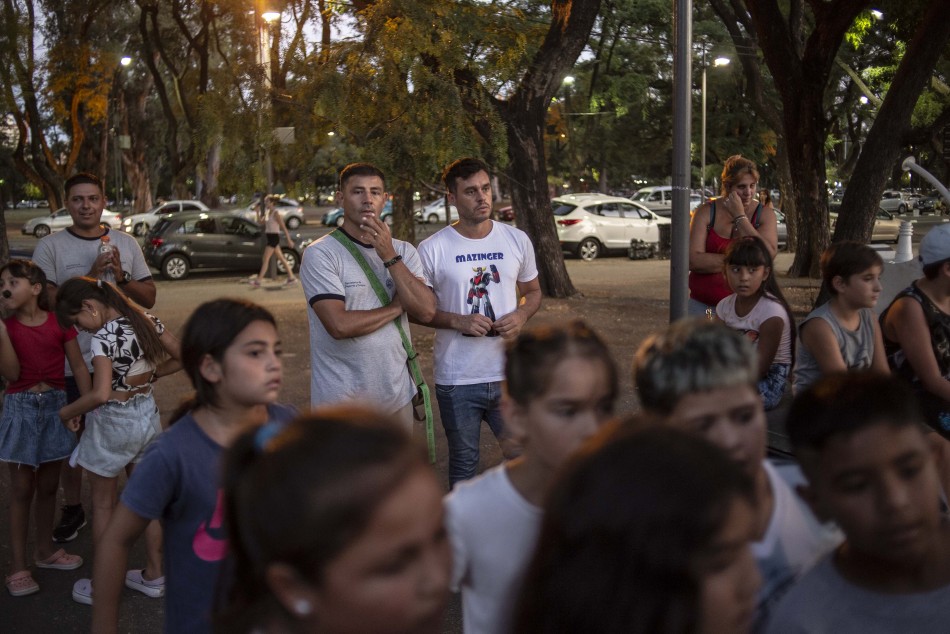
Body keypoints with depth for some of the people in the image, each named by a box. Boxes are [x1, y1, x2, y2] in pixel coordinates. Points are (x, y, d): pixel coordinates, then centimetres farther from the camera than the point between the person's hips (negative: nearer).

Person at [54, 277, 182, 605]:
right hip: (147, 415, 7)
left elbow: (100, 394, -30)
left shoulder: (103, 337, -22)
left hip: (113, 423, -7)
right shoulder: (146, 320, -3)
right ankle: (154, 577, 27)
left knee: (103, 505, 11)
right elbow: (182, 358, 3)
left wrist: (67, 412, -14)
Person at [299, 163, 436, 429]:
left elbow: (426, 311, -7)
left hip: (397, 395, 5)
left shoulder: (404, 251, 6)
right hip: (341, 399, -5)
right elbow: (339, 325, -21)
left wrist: (390, 257, -14)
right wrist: (396, 307, -8)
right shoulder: (320, 254, -10)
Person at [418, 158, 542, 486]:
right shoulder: (432, 249, -7)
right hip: (457, 381, -2)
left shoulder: (517, 240, 2)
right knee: (463, 466, 14)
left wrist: (521, 315, -8)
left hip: (509, 373, 2)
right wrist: (458, 321, -17)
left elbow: (533, 291, 14)